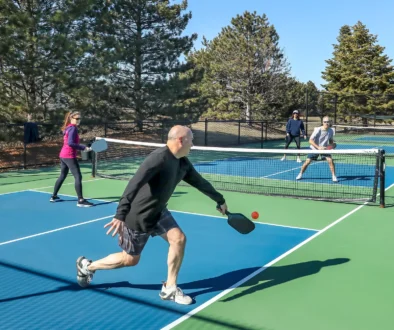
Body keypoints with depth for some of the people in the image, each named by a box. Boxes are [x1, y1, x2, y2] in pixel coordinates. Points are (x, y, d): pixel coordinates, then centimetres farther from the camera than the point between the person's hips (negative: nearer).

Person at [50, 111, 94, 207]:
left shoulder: (68, 128, 13)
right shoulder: (73, 128, -14)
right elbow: (70, 143, -23)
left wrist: (82, 147, 12)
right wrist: (83, 148, -21)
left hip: (63, 155, 10)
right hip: (69, 156, -10)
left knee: (62, 176, 20)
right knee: (78, 177, -9)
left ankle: (54, 196, 29)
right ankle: (80, 200, -11)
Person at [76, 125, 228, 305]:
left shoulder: (183, 163, -1)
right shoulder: (159, 158, -29)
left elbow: (200, 182, 15)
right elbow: (133, 185, -37)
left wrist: (220, 201, 24)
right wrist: (120, 215, -44)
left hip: (158, 212, 8)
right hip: (138, 216, -8)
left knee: (178, 238, -7)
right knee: (130, 259, 7)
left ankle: (169, 288, 8)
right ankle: (87, 266, 29)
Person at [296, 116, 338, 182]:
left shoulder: (331, 131, -10)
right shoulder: (318, 130, -23)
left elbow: (331, 140, 7)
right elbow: (310, 140, -25)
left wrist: (332, 144, -16)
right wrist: (318, 147, -33)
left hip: (324, 148, 2)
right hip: (315, 148, -2)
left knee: (330, 160, -18)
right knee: (307, 162, -6)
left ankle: (334, 176, -5)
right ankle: (300, 174, 18)